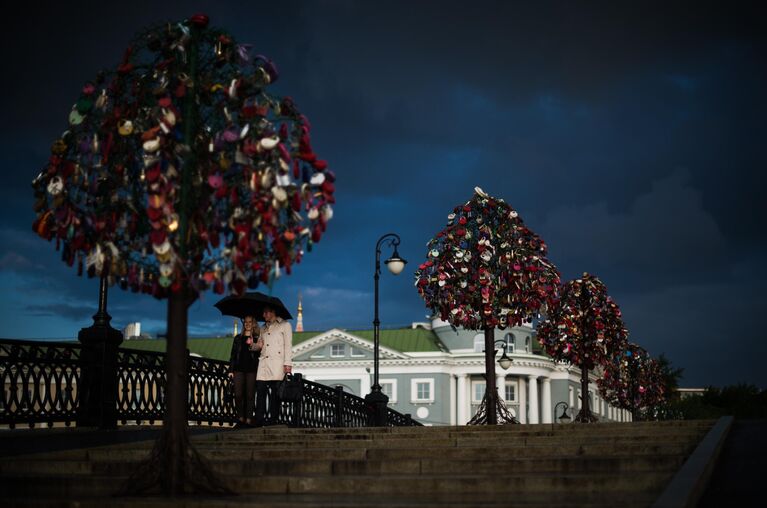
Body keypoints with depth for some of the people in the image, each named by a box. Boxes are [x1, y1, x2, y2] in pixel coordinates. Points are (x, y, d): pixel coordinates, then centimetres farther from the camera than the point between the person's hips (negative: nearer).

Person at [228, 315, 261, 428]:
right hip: (239, 369, 2)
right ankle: (241, 418, 5)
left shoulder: (257, 339, 7)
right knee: (238, 395, -4)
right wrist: (231, 370, 6)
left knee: (250, 395, -1)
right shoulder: (238, 338, 14)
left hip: (252, 370, -2)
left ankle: (248, 420, 2)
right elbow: (233, 355, 13)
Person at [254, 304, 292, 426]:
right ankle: (259, 419, -5)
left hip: (277, 364, -5)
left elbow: (288, 345, 1)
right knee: (260, 390, -5)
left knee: (275, 392, -6)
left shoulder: (284, 325, 8)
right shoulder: (264, 328, 26)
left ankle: (273, 419, -3)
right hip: (264, 363, 5)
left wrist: (288, 363, -8)